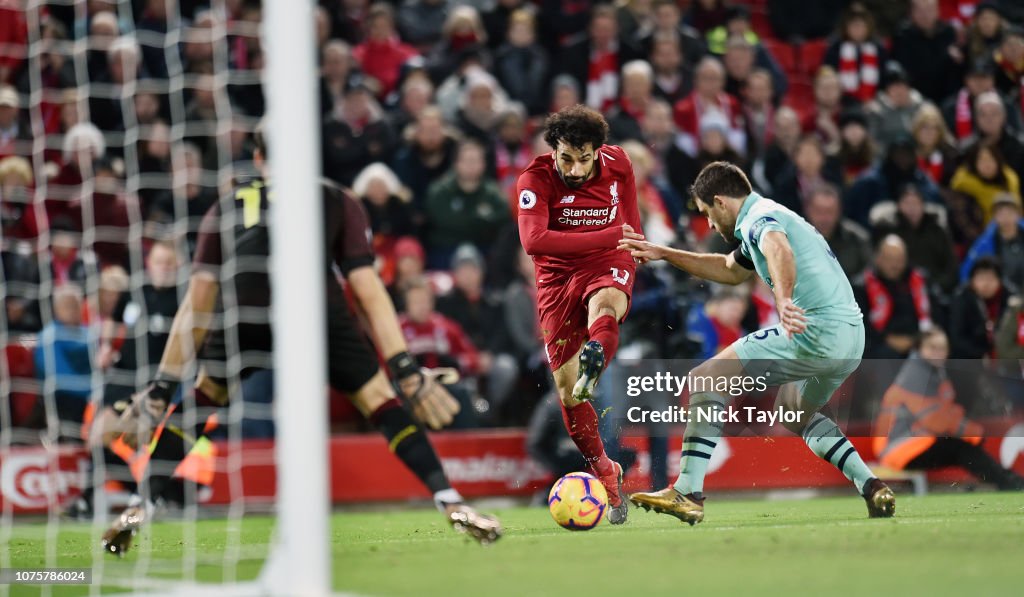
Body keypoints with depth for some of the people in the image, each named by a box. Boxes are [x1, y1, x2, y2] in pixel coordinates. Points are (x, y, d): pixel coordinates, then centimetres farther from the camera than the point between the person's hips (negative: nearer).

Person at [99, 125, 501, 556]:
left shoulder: (228, 206, 32)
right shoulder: (339, 202, 29)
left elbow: (197, 306, 30)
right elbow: (370, 293, 21)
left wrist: (162, 385, 31)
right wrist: (406, 368, 21)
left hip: (243, 311, 1)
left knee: (197, 404, 25)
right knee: (382, 404, 13)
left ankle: (140, 510, 19)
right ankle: (452, 505, 5)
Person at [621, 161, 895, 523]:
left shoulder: (761, 217, -5)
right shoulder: (763, 219, 26)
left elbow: (779, 251, -31)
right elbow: (731, 270, 44)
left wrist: (784, 298, -50)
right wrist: (664, 254, 41)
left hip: (816, 330, -10)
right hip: (852, 337, 10)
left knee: (708, 378, -9)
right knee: (795, 413, 35)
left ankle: (687, 493, -17)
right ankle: (872, 489, 22)